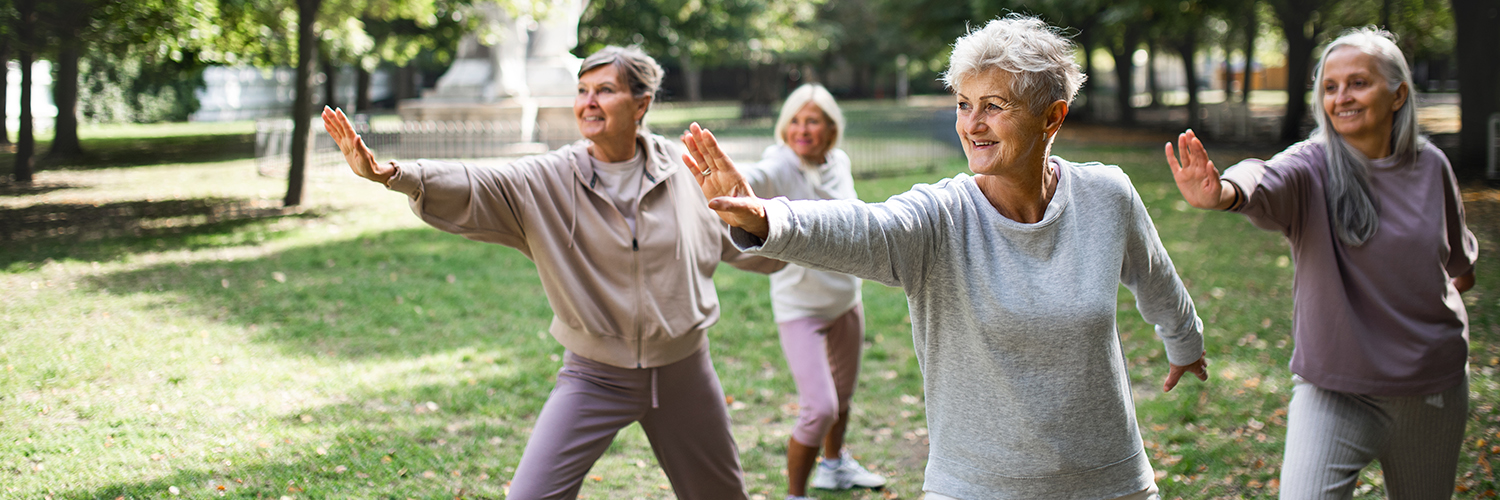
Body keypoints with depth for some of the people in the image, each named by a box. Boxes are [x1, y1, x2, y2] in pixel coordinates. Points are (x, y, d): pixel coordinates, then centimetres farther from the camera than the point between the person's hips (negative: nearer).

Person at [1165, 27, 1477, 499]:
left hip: (1432, 388, 3)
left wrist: (1463, 269, 41)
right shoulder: (1313, 166, -13)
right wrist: (1223, 192, -61)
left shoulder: (1430, 166, -2)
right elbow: (1268, 182, -38)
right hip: (1335, 388, -3)